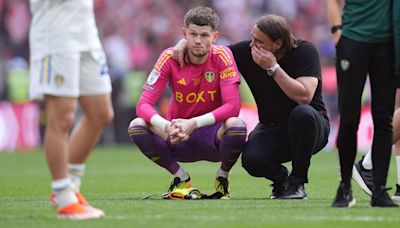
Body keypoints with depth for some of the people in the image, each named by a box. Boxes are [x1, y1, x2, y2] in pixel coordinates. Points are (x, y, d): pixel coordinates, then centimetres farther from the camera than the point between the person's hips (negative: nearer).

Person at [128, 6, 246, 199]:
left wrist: (194, 123, -35)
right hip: (178, 138, 2)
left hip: (213, 135, -2)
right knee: (137, 126, -25)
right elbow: (144, 104, -16)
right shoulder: (170, 58, -11)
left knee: (236, 125, -35)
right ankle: (181, 178, -1)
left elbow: (233, 105, -23)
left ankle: (222, 177, -3)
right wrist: (166, 126, -37)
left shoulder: (222, 56, -14)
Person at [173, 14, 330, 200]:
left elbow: (304, 96, -30)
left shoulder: (305, 51, -17)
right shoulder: (247, 51, -7)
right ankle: (280, 178, 8)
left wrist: (273, 68, -29)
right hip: (271, 127, 2)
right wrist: (185, 42, -10)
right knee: (251, 160, -30)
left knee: (303, 113, -39)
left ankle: (296, 182, -17)